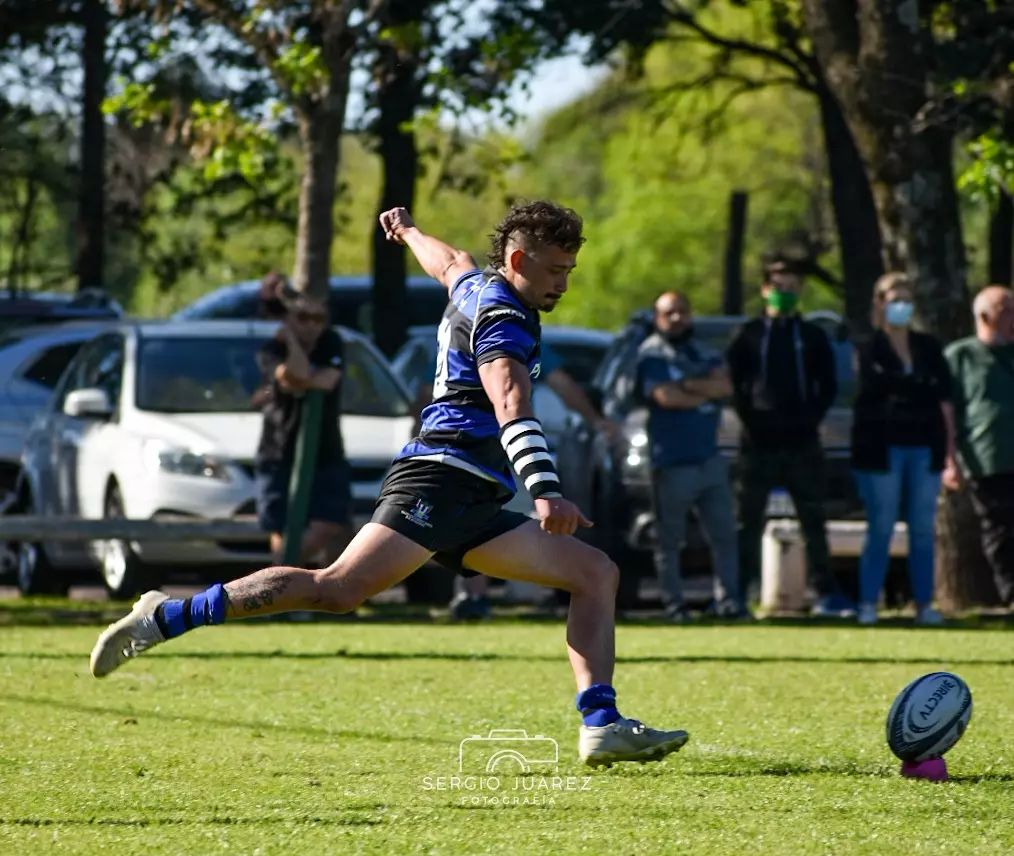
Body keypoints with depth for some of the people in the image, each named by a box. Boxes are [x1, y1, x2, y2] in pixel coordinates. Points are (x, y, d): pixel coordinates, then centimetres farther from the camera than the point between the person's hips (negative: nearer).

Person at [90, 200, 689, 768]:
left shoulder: (476, 286, 22)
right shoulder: (502, 316, -7)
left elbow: (449, 262, 48)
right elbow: (511, 406, -24)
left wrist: (409, 231, 71)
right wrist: (546, 490, -37)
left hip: (476, 506, 11)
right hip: (440, 481, -11)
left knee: (597, 573, 5)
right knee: (340, 588, -25)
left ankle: (603, 725, -6)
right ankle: (167, 617, -22)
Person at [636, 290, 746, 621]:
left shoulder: (706, 354, 15)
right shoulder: (652, 355, -2)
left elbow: (725, 386, -1)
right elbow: (666, 396, -17)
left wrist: (687, 385, -14)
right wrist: (706, 392, -4)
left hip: (710, 459, 5)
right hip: (672, 464, -5)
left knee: (724, 532, 2)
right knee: (669, 539, 0)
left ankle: (727, 599, 5)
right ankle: (674, 604, 5)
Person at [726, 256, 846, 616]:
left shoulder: (812, 337, 11)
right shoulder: (748, 336, 7)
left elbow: (828, 387, 9)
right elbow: (731, 384, 2)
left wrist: (810, 419, -5)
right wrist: (751, 419, -9)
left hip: (802, 444, 1)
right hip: (758, 444, -1)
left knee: (813, 521, 2)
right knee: (749, 522, 0)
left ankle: (825, 593, 3)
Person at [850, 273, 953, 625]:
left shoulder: (928, 348, 13)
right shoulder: (871, 350, 3)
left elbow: (944, 398, 10)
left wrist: (949, 442, 2)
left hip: (923, 447, 4)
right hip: (883, 447, -3)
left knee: (923, 530, 4)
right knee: (880, 528, -3)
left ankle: (924, 604, 9)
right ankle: (868, 603, 1)